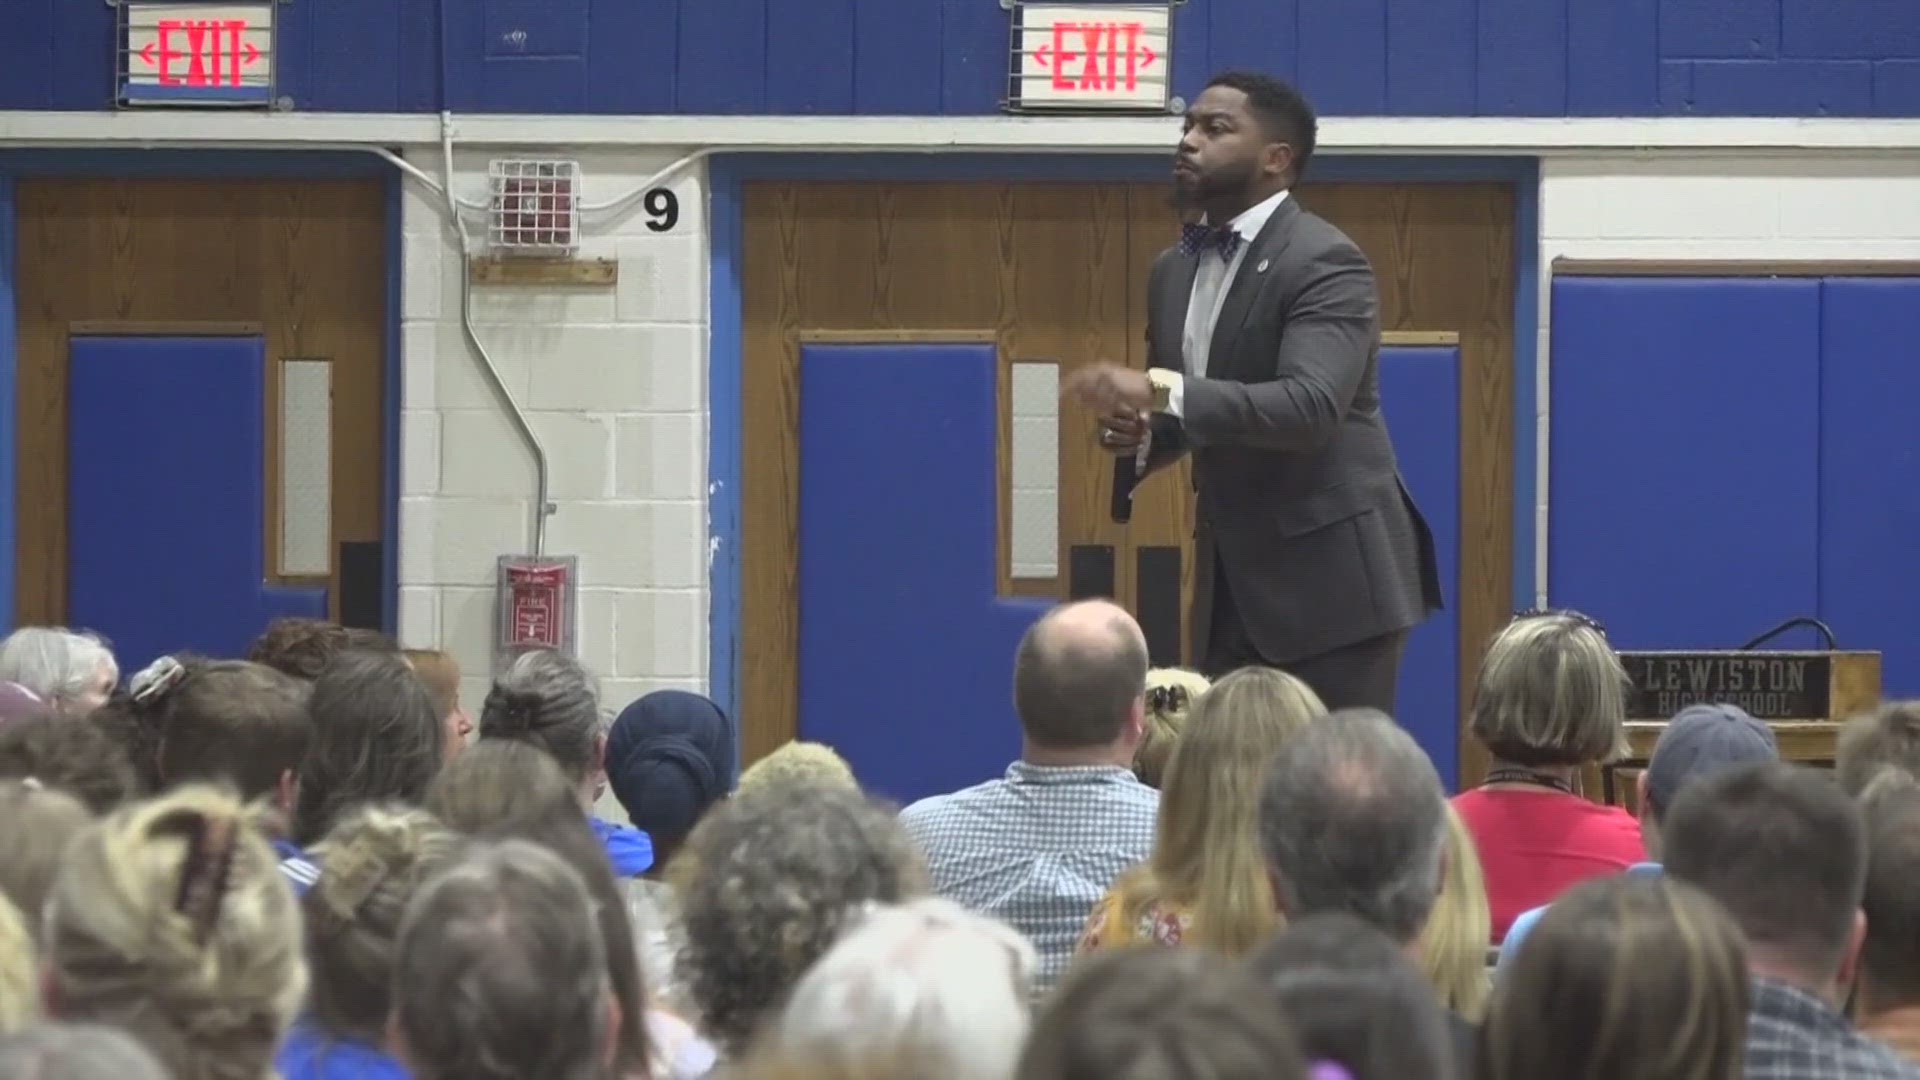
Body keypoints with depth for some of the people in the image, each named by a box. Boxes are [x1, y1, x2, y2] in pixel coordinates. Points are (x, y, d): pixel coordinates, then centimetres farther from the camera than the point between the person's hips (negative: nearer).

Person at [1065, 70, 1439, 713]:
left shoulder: (1324, 263, -12)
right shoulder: (1174, 271, 13)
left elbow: (1310, 406, -26)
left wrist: (1163, 392, -33)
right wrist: (1138, 434, -2)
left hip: (1327, 580, -8)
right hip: (1231, 584, 8)